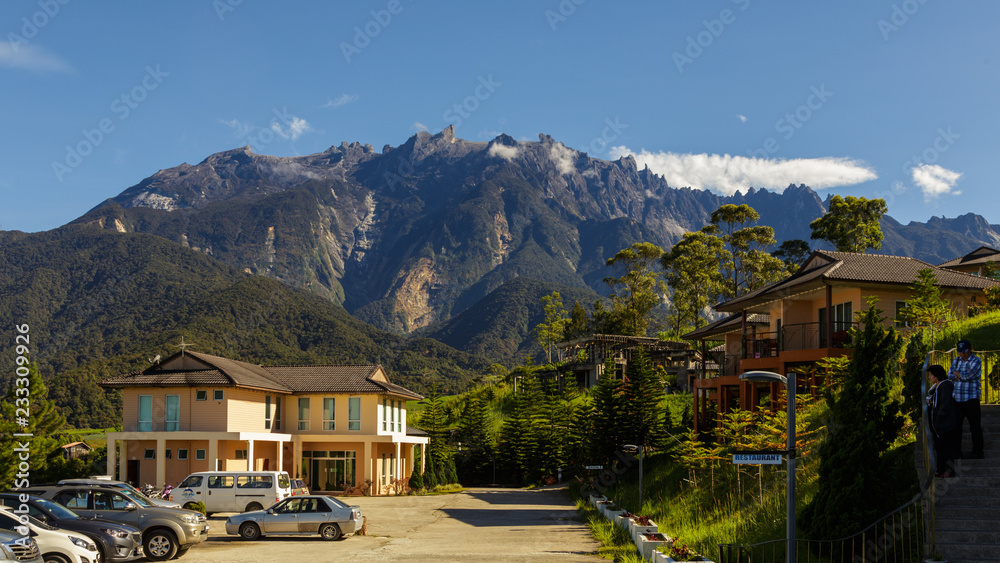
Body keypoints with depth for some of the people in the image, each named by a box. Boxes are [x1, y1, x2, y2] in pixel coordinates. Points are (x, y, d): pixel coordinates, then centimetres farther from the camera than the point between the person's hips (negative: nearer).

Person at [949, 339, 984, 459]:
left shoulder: (976, 361, -5)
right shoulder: (956, 361, 14)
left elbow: (968, 375, -19)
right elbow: (950, 376, 3)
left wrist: (956, 373, -1)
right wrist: (963, 375, -12)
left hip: (971, 399, -6)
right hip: (957, 399, 6)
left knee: (975, 425, -2)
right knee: (956, 424, 10)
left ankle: (977, 452, 4)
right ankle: (956, 450, 20)